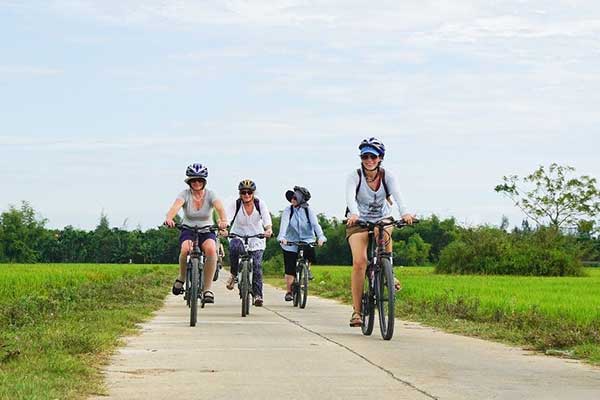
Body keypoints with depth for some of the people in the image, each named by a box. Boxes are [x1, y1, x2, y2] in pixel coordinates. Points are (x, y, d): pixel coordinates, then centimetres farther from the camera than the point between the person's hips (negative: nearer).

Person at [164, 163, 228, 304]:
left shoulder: (210, 195, -7)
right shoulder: (185, 194, -8)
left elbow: (220, 208, -26)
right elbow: (176, 206, -29)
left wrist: (223, 220, -49)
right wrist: (169, 218, -51)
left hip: (207, 231, 0)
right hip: (188, 231, 0)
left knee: (211, 249, -34)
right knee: (186, 249, -35)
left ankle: (207, 289, -24)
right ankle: (181, 278, -5)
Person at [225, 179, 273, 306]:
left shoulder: (260, 204, -9)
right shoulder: (235, 204, -11)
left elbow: (266, 218, -23)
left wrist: (268, 229, -44)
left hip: (256, 239, 1)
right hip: (238, 236, -1)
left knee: (257, 266, -10)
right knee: (235, 247, -34)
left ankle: (257, 294, 0)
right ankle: (234, 274, -12)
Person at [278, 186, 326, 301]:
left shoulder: (309, 211, -4)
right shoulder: (288, 210, -4)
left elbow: (315, 224, -16)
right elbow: (284, 223, -18)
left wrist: (320, 237, -34)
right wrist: (282, 237, -36)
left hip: (307, 241, 0)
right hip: (291, 243, 0)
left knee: (310, 251, -31)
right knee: (290, 270, -5)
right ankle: (288, 291, 10)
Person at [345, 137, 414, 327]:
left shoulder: (387, 176, -11)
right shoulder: (355, 176, -16)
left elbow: (396, 194, -28)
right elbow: (350, 197, -34)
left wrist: (404, 213, -49)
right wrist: (354, 214, -55)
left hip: (382, 219, 2)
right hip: (358, 222, -2)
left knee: (384, 233, -34)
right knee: (359, 262, -19)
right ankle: (356, 311, -15)